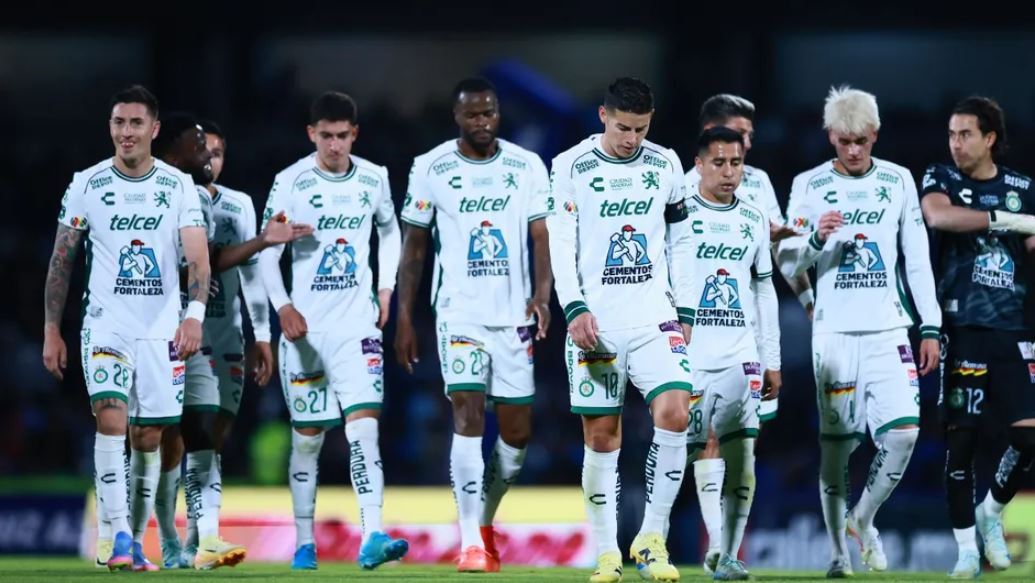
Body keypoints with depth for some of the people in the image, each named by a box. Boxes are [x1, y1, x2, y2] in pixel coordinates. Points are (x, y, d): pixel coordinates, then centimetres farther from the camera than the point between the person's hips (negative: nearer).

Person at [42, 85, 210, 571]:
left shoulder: (179, 187, 2)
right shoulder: (87, 184, 1)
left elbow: (198, 258, -6)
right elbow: (61, 262, 6)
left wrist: (194, 314, -22)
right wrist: (52, 330, 3)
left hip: (162, 329, 1)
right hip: (105, 324, -1)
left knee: (148, 437, 4)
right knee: (111, 417, -19)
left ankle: (135, 542, 14)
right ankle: (118, 535, -22)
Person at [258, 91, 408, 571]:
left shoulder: (373, 179, 3)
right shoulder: (291, 183, -6)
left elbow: (389, 231, 21)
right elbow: (267, 252, -6)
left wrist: (386, 289, 12)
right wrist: (283, 306, -18)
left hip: (358, 326, 1)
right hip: (306, 328, -1)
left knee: (364, 424, -13)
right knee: (307, 436, 5)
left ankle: (373, 539, -22)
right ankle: (304, 544, 16)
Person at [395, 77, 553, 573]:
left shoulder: (527, 166, 3)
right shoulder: (431, 168, 0)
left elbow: (542, 236, 1)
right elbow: (414, 244, 5)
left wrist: (543, 293, -17)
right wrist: (404, 317, 2)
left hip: (513, 314, 2)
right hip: (459, 313, -2)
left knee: (517, 430, 5)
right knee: (468, 414, -16)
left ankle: (485, 520, 29)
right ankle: (471, 542, -16)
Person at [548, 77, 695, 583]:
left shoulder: (665, 165, 9)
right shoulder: (572, 167, 0)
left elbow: (680, 243, 15)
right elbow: (561, 242, -3)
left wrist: (682, 311, 10)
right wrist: (574, 307, -14)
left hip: (653, 316, 2)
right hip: (595, 321, -2)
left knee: (674, 413, -16)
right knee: (601, 436, 0)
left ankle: (651, 538, -7)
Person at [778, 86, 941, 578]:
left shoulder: (898, 181, 8)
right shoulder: (808, 186, 3)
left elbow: (917, 260, 12)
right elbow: (787, 265, 3)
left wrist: (930, 327, 6)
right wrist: (816, 239, -18)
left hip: (888, 329, 1)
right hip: (834, 330, -1)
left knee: (903, 432, -13)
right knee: (836, 443, -1)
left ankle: (863, 519, 10)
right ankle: (837, 549, 10)